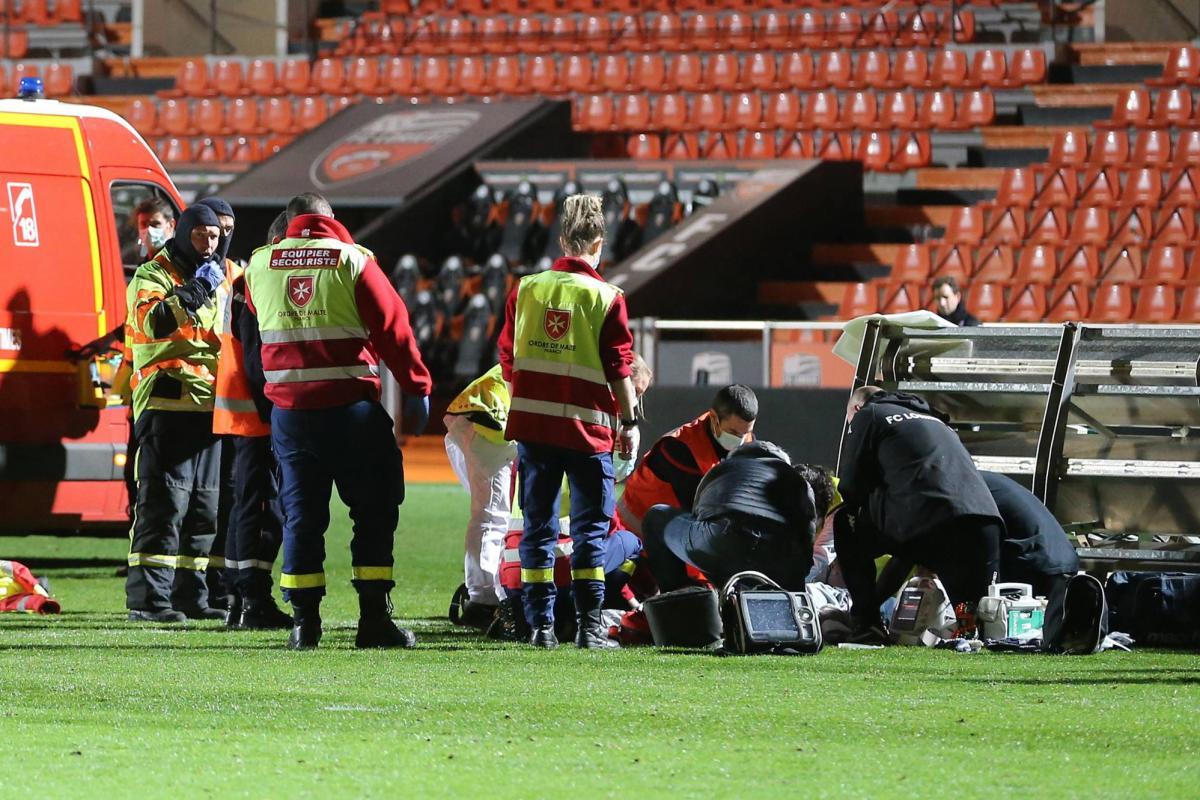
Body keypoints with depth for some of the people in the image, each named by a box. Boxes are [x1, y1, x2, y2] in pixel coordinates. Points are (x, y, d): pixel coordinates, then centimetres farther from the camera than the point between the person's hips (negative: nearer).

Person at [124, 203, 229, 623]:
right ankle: (148, 597, -15)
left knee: (203, 506, 9)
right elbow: (154, 321, -20)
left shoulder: (218, 278, 22)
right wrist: (196, 290, -22)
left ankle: (190, 596, 14)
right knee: (165, 500, -13)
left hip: (207, 404, 8)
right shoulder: (153, 275, -1)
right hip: (167, 400, -8)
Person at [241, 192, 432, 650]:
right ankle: (374, 619, 1)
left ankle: (304, 621, 6)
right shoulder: (353, 261, -4)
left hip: (287, 409, 3)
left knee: (301, 515, 10)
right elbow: (392, 328, -5)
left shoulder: (260, 265, 7)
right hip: (350, 406, -3)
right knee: (374, 510, 6)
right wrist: (416, 387, 2)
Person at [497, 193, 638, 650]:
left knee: (538, 525, 8)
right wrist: (629, 422, 3)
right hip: (587, 425, -3)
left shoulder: (526, 289, 5)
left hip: (532, 423, 3)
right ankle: (590, 626, -2)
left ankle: (541, 624, 7)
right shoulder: (606, 298, -6)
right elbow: (618, 367, -5)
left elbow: (508, 361, 11)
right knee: (590, 527, 2)